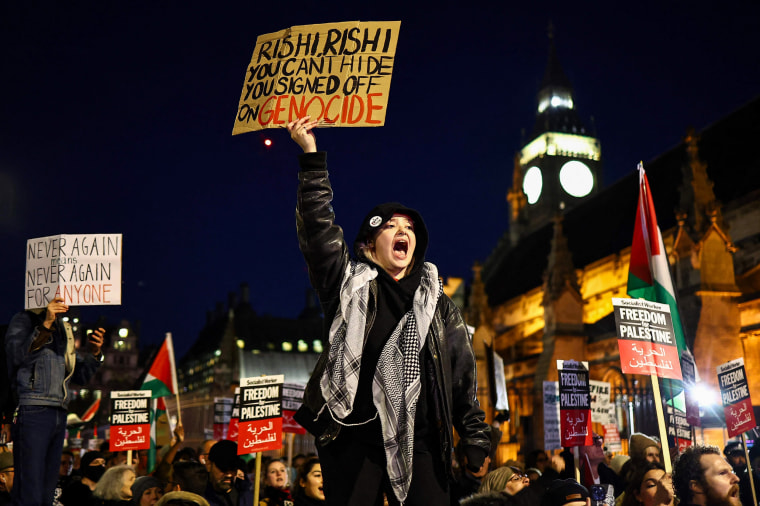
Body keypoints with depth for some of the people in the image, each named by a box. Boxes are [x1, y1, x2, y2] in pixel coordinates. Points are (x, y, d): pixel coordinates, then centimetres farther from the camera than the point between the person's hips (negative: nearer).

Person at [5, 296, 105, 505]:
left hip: (59, 414, 7)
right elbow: (17, 355, -15)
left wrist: (94, 353, 4)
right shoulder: (24, 320, 4)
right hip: (32, 412, -7)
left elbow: (80, 376, 21)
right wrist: (46, 324, -21)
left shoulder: (63, 330, 22)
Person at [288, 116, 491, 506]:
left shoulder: (436, 301, 14)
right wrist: (311, 158, -12)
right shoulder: (350, 284, 8)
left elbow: (462, 373, 12)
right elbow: (318, 229, -5)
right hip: (353, 437, -2)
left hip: (418, 441, 2)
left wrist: (475, 438, 7)